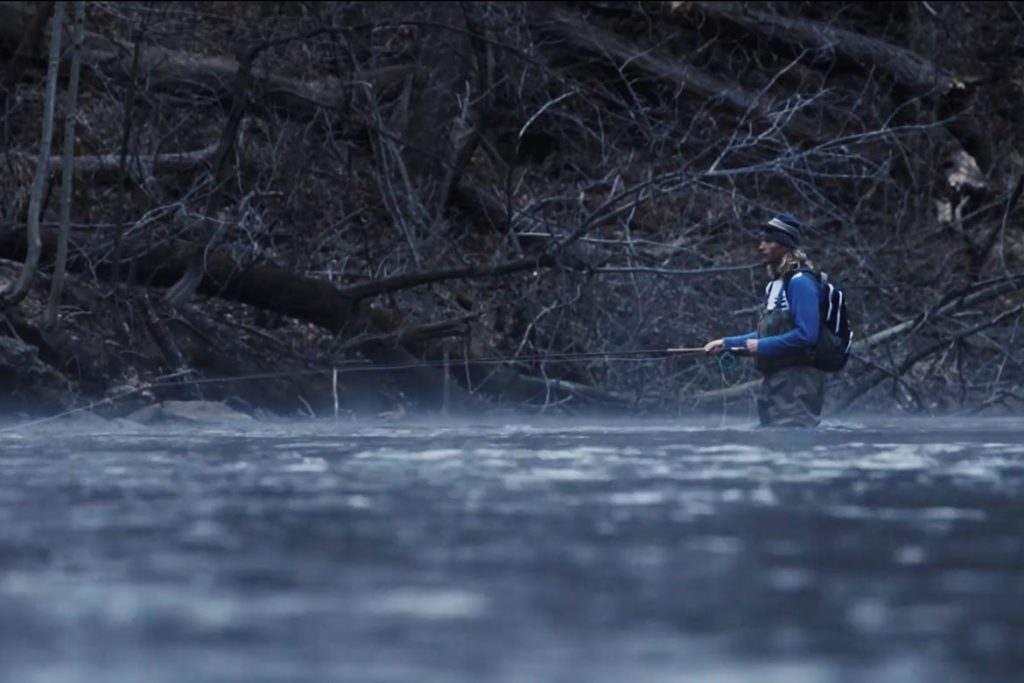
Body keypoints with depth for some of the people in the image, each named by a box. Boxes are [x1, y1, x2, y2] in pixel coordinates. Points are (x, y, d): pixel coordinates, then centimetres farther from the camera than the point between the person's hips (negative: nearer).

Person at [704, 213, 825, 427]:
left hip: (797, 381, -10)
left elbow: (806, 335, -22)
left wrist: (761, 346, -14)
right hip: (775, 381, 10)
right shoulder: (775, 285, 16)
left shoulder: (800, 283, -13)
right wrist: (726, 343, 14)